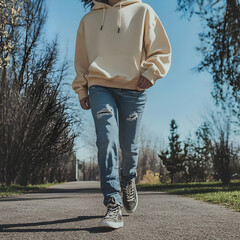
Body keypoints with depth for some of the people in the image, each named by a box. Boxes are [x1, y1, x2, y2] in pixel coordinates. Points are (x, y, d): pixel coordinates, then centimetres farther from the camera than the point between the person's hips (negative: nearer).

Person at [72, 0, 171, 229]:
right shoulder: (88, 19, 16)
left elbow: (161, 50, 8)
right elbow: (81, 60, 20)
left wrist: (151, 72, -8)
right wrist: (81, 89, 12)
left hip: (134, 88, 0)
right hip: (100, 87, 1)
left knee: (129, 145, 4)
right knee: (106, 141, -17)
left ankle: (128, 181, 36)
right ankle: (113, 205, -16)